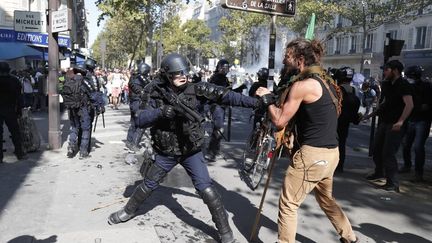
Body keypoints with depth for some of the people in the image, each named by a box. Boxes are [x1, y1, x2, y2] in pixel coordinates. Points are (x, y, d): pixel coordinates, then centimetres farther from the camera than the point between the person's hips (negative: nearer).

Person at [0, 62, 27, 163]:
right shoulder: (14, 81, -3)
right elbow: (19, 97, -2)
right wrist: (19, 110, 4)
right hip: (10, 110, 1)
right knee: (15, 132, 9)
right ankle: (20, 154, 12)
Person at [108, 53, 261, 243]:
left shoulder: (195, 89, -13)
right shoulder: (156, 94, -10)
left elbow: (224, 95, -19)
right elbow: (140, 120, -16)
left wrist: (255, 101, -26)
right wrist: (161, 111, -34)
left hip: (191, 151, -1)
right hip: (165, 152, 2)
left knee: (206, 189, -8)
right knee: (148, 185, 18)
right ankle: (128, 211, 45)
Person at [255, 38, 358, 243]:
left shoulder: (302, 85, -15)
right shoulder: (325, 81, 12)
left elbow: (280, 121, -13)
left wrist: (267, 98, 1)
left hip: (312, 154, -10)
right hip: (331, 152, 10)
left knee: (287, 203, 4)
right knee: (326, 199, 29)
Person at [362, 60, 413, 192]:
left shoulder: (403, 84, -13)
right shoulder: (388, 84, 14)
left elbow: (409, 104, -24)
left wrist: (400, 121, -34)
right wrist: (370, 115, 18)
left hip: (395, 125, -9)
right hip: (384, 122, 9)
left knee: (388, 153, -10)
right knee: (377, 149, 16)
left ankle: (393, 183, -2)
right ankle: (379, 172, 36)